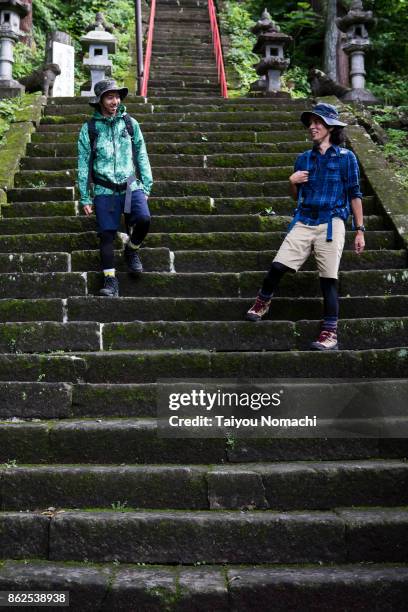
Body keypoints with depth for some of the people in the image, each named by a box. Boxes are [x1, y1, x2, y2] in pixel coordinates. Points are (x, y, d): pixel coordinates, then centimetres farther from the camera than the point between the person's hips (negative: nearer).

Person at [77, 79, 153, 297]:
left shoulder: (130, 123, 7)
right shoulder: (89, 129, 2)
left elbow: (142, 156, 11)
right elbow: (83, 165, 5)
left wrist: (146, 187, 8)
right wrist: (85, 198, 3)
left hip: (132, 186, 1)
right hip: (104, 190, -1)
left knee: (144, 219, -22)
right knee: (107, 234, -3)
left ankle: (132, 250, 9)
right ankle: (110, 280, 7)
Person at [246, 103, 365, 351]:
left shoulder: (346, 157, 3)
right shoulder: (304, 158, 14)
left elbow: (355, 194, 3)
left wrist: (360, 230, 0)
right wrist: (293, 182, -1)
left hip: (331, 223, -3)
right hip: (303, 222, 4)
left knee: (329, 279, -6)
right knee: (278, 266, -8)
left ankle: (330, 334, -1)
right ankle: (263, 302, 20)